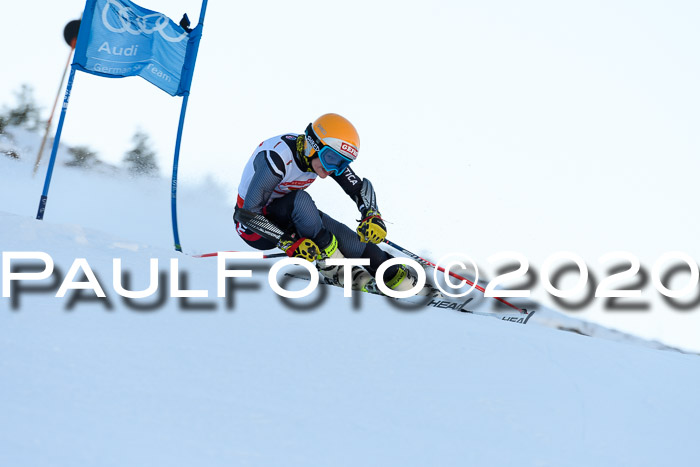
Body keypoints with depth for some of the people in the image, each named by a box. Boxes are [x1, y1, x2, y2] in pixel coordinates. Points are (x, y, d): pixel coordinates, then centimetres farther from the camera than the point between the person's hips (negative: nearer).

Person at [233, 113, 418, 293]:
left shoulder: (329, 155, -12)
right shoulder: (278, 158, -33)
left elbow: (360, 187, -2)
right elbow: (248, 214, -32)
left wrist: (373, 218, -22)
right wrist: (289, 243, -36)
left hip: (287, 217, 7)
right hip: (253, 227, -7)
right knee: (300, 200, -33)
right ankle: (336, 267, -23)